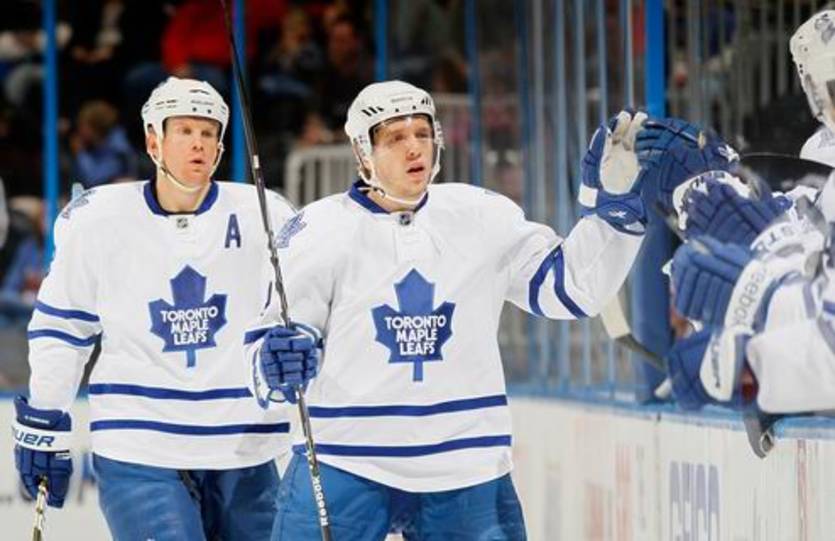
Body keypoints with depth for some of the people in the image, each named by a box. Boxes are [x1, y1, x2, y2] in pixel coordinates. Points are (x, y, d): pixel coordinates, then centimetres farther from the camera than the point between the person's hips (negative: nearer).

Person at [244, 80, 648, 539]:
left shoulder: (482, 217, 4)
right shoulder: (319, 230, -4)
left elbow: (571, 288, 6)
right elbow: (267, 341, -1)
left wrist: (612, 202, -6)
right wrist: (276, 361, -25)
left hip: (464, 469, 3)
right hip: (344, 463, -2)